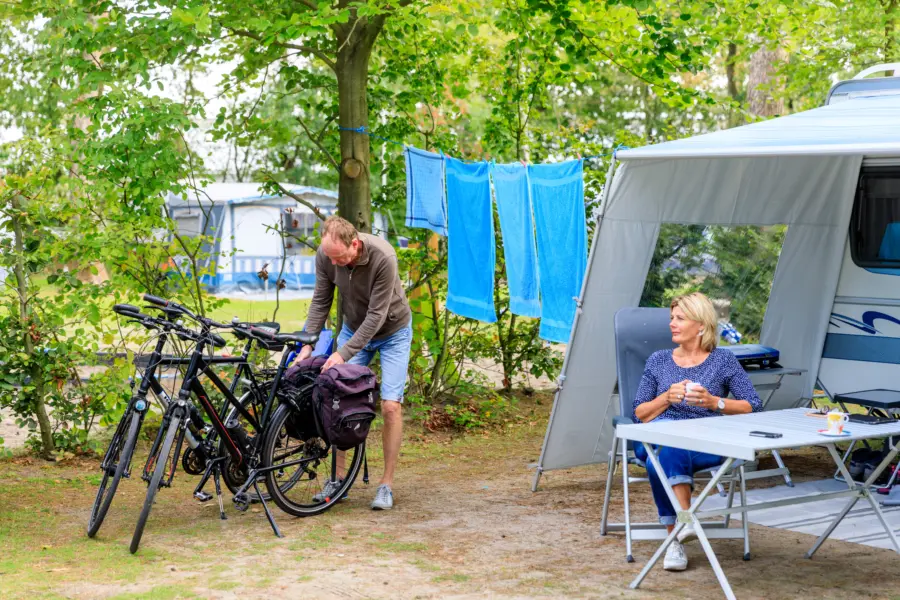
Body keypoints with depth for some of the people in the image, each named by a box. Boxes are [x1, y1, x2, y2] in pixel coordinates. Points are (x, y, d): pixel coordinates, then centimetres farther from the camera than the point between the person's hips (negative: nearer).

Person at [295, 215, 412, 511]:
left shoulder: (383, 257, -35)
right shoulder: (325, 255, -20)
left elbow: (377, 314, -31)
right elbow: (320, 302, -8)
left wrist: (344, 353, -33)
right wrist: (308, 344, -16)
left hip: (392, 333, -4)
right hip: (353, 328, 4)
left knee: (390, 406, -12)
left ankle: (386, 484, -3)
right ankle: (337, 478, 7)